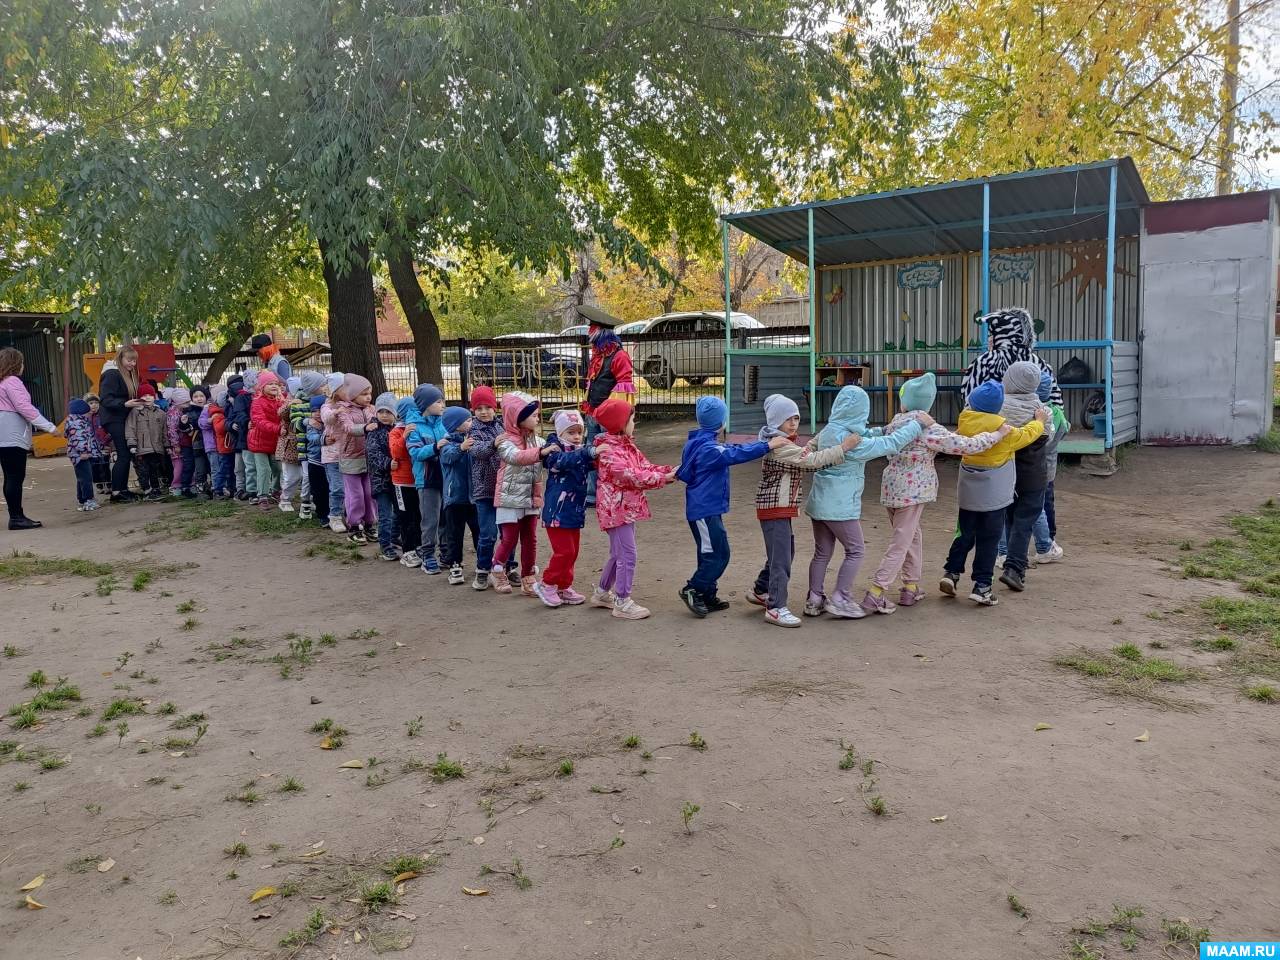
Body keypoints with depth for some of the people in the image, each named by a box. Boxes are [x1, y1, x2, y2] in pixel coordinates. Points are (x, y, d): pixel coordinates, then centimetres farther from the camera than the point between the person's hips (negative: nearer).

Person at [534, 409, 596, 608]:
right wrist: (590, 452, -44)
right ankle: (547, 584, 10)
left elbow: (591, 465, 2)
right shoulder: (555, 450, -13)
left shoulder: (580, 451, 12)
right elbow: (565, 460, -34)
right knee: (564, 551, -7)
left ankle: (564, 587, 25)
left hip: (574, 511, 8)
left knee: (572, 551, 13)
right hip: (557, 512, -8)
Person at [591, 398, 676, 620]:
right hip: (616, 508, -10)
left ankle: (602, 593, 33)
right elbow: (631, 476, -25)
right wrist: (663, 478, -22)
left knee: (619, 553, 19)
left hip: (626, 507, 10)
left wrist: (670, 471, -7)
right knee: (627, 555, -7)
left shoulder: (626, 445, 12)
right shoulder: (608, 450, -19)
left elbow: (645, 466, 8)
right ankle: (622, 603, 2)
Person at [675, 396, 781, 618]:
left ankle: (708, 596, 22)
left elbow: (731, 450, 22)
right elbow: (735, 454, -31)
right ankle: (693, 590, 6)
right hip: (705, 510, -10)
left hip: (707, 508, 10)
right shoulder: (707, 447, -21)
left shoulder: (699, 442, 12)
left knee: (711, 553, 15)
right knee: (718, 554, -4)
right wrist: (768, 445, -33)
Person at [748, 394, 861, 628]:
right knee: (781, 556, -9)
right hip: (775, 508, -11)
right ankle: (776, 608, -5)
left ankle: (760, 591, 34)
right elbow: (811, 460, -25)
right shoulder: (780, 446, -19)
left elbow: (805, 460, 13)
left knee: (785, 552, 20)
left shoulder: (784, 443, 14)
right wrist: (843, 447, -24)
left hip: (781, 507, 11)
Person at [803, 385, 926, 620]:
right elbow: (890, 444, -16)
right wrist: (917, 424, -6)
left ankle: (814, 600, 20)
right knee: (855, 550, 7)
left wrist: (883, 431, 2)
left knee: (822, 553, 14)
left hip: (820, 502, 8)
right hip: (840, 506, -8)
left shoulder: (828, 431, 4)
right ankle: (840, 600, 8)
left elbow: (864, 434, 19)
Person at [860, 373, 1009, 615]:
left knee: (913, 536, 21)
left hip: (892, 487, 8)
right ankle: (875, 595, -4)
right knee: (900, 544, -2)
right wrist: (997, 434, -8)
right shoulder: (927, 427, -17)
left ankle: (911, 587, 26)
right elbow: (964, 445, -18)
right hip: (911, 492, -7)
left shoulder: (896, 422, 5)